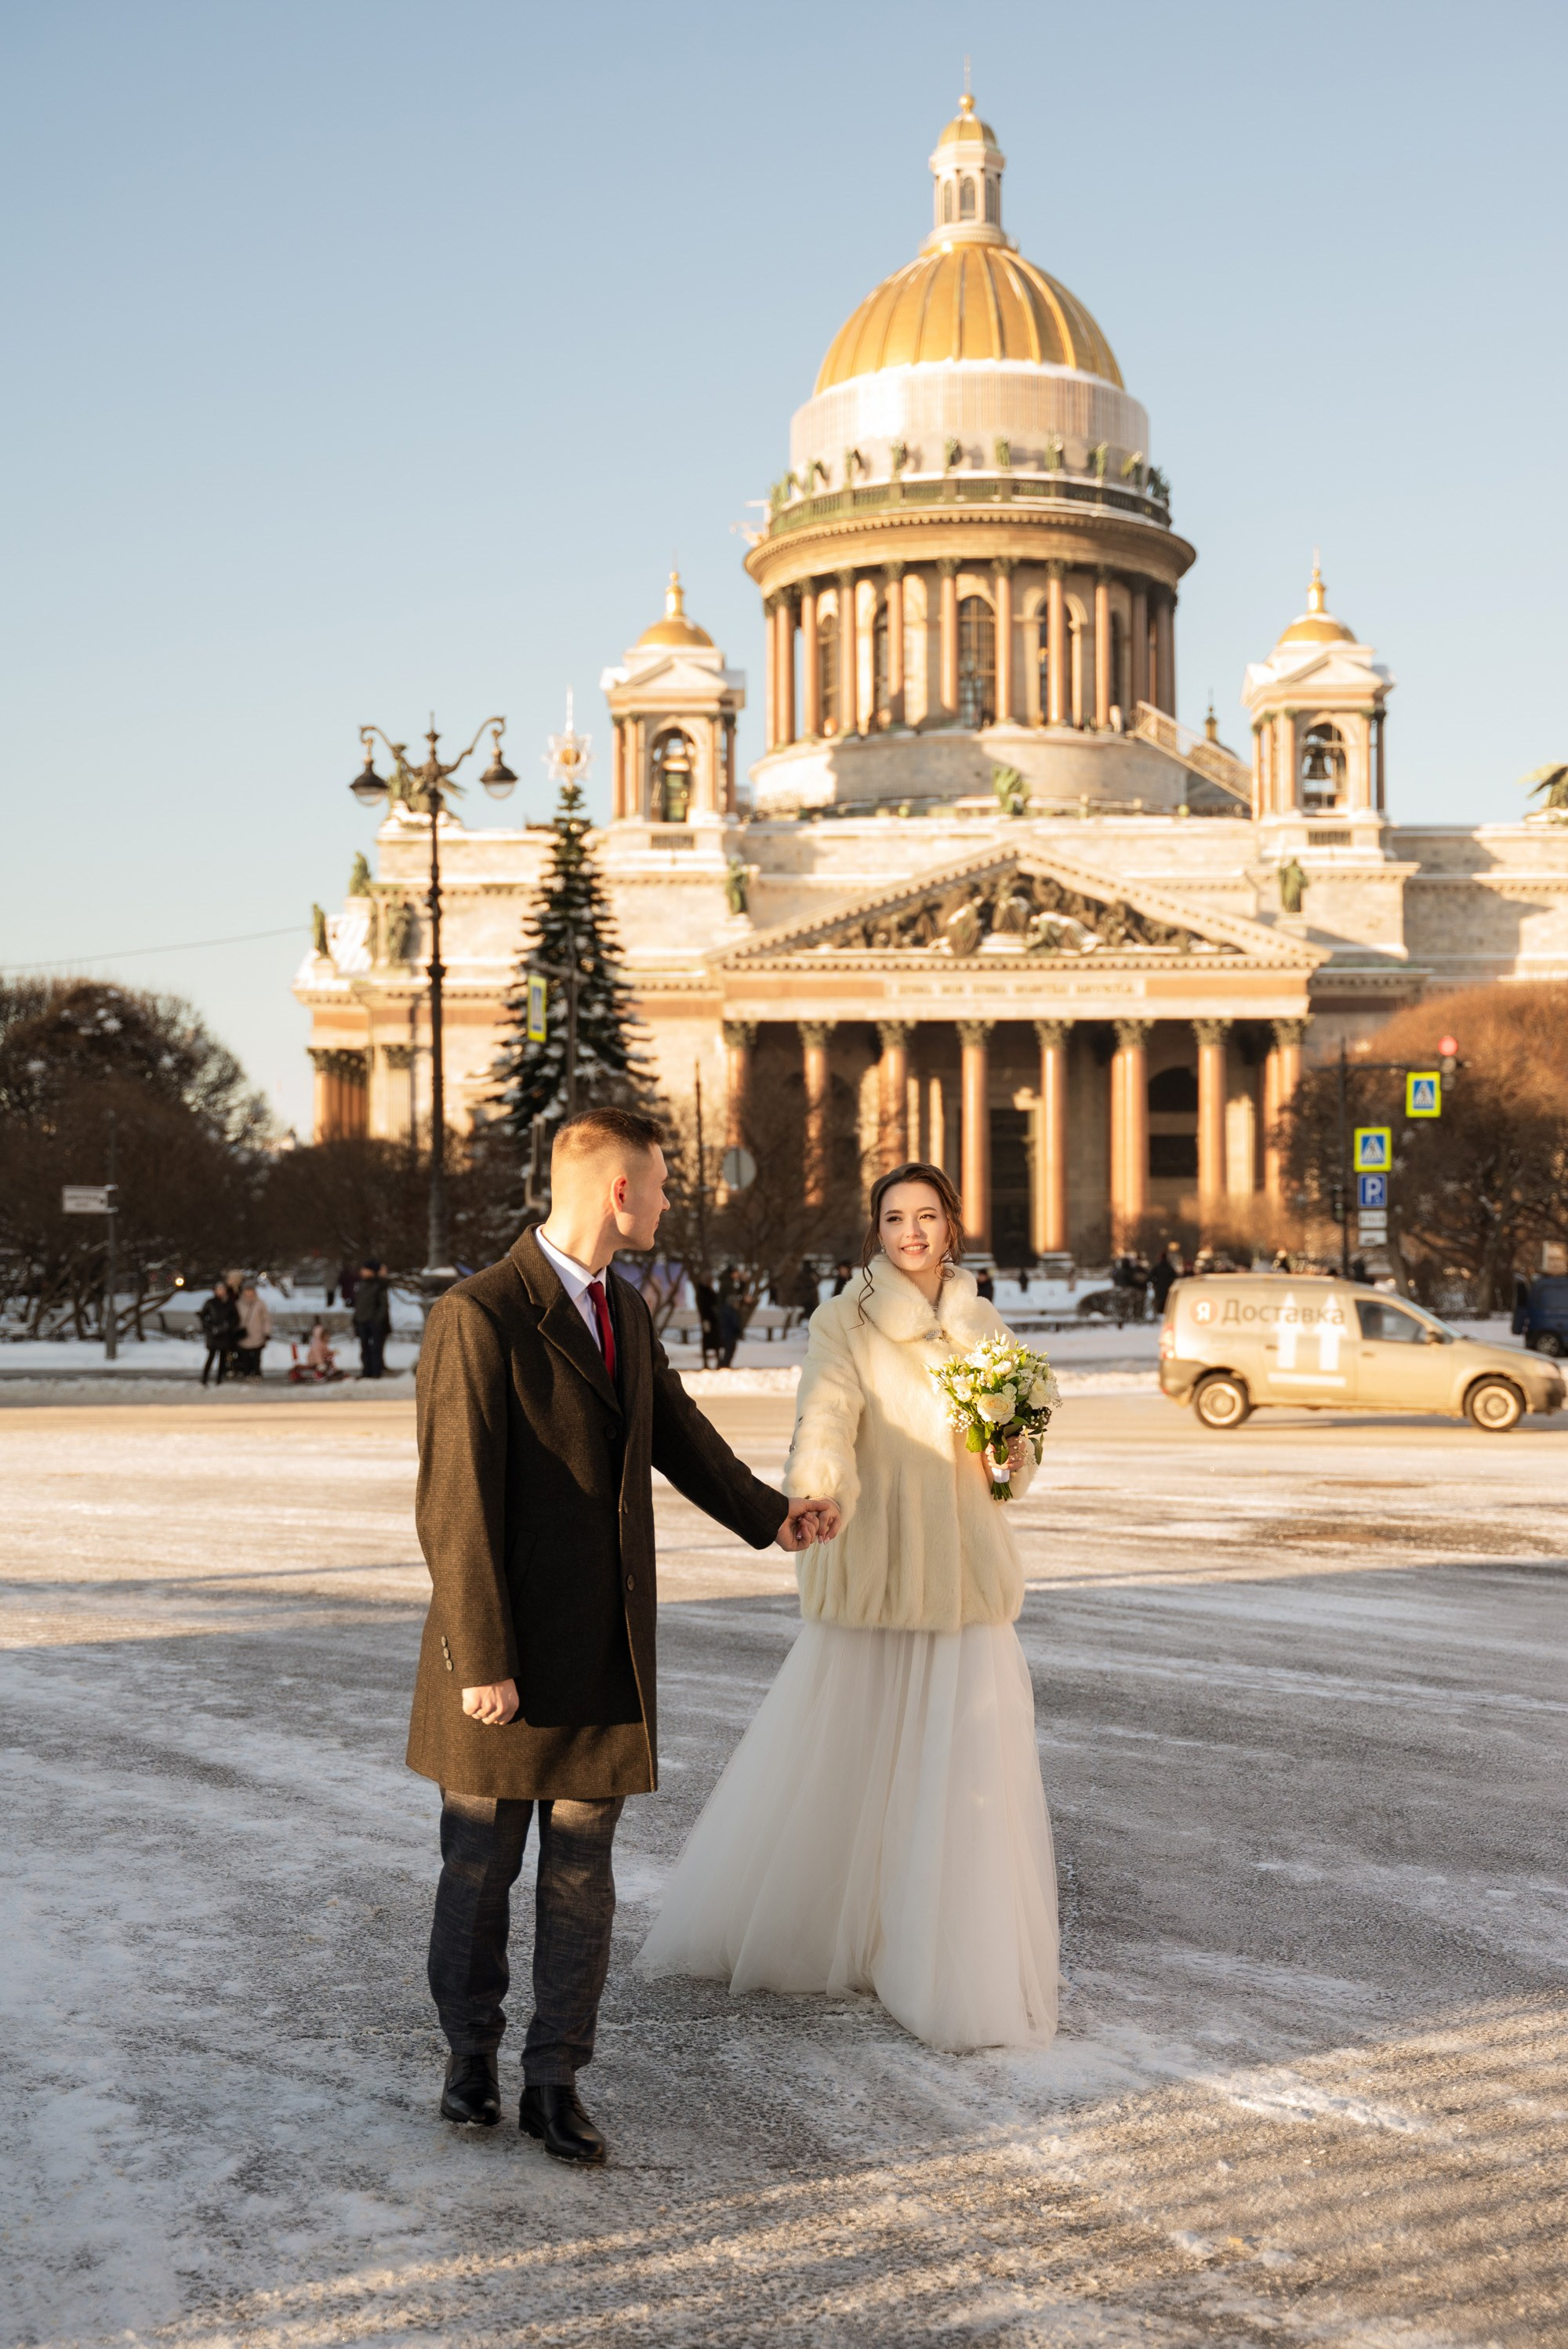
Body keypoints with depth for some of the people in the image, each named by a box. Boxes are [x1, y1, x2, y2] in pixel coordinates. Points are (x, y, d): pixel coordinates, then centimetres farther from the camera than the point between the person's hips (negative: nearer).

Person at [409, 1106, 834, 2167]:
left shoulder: (626, 1310, 9)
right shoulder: (478, 1317, -16)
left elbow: (677, 1429, 27)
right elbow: (455, 1505, -18)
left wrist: (766, 1512, 39)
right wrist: (481, 1662, -19)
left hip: (608, 1650, 6)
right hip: (508, 1654, -6)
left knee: (582, 1871, 8)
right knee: (481, 1865, 10)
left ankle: (555, 2081, 19)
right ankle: (472, 2050, 30)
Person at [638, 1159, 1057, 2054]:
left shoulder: (983, 1323, 10)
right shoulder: (844, 1323, -5)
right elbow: (827, 1422, -20)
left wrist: (1013, 1461, -6)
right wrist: (812, 1496, -39)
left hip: (965, 1577, 3)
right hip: (872, 1573, -3)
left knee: (967, 1772, 0)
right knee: (835, 1765, 5)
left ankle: (958, 1969, 11)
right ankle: (783, 1925, 28)